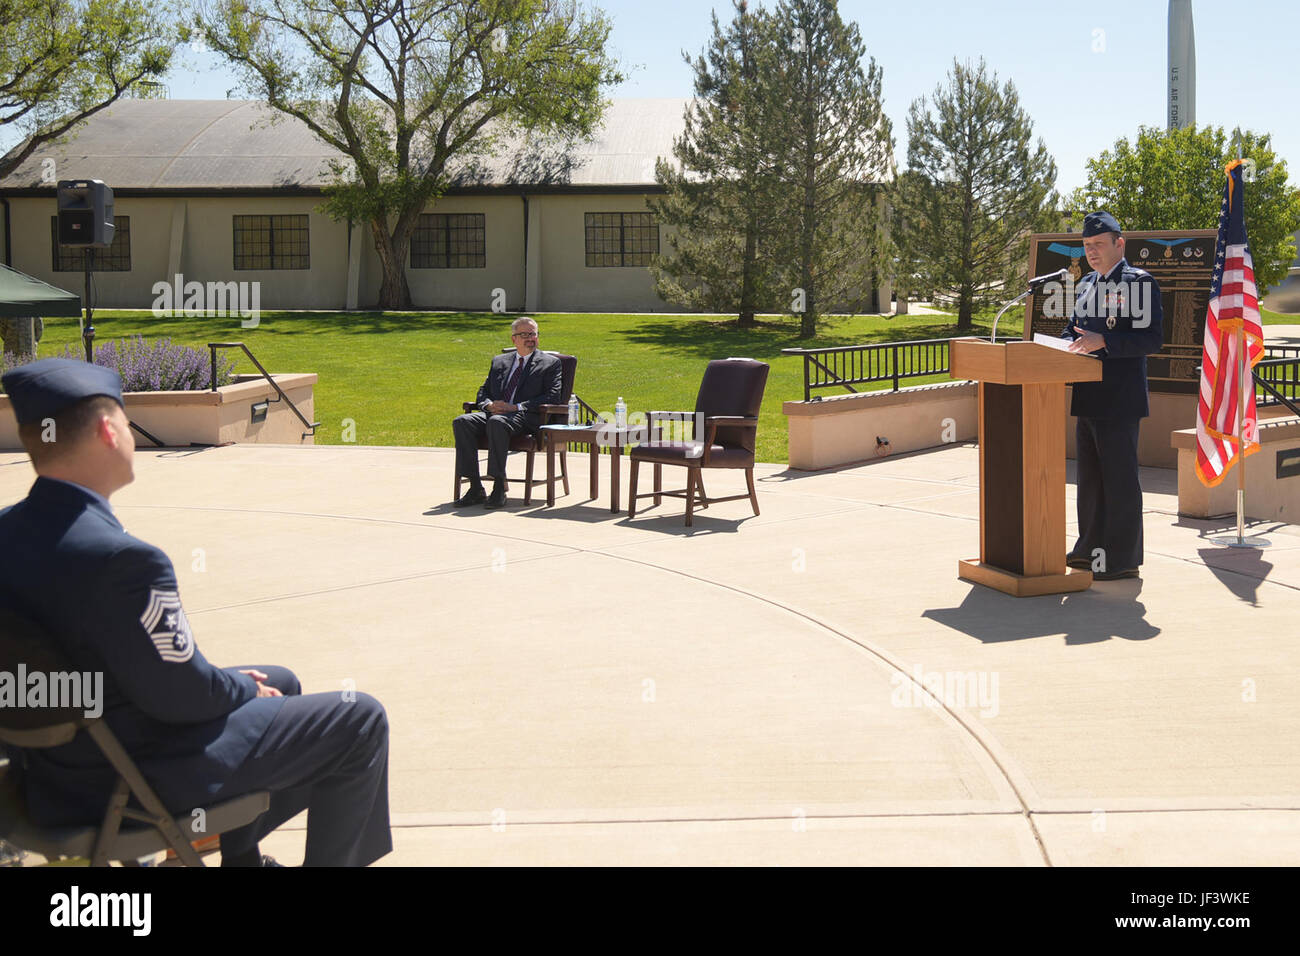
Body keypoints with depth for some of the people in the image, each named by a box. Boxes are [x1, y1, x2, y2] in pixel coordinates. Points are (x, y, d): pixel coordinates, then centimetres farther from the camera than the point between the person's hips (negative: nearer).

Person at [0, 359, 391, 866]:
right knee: (359, 720, 0)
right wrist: (246, 689, -2)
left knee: (281, 682, 29)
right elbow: (182, 695, -24)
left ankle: (243, 857, 40)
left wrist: (240, 684, 8)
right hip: (145, 779, -9)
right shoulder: (123, 558, -33)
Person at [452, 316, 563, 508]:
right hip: (495, 412, 5)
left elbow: (552, 397, -2)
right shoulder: (499, 361, 25)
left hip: (526, 417, -5)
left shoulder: (550, 363, 11)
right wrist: (489, 405, -4)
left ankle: (499, 488, -35)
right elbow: (483, 391, 23)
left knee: (497, 422, -38)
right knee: (461, 422, -24)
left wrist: (516, 407, -13)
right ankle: (475, 488, -24)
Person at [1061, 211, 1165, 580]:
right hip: (1087, 398, 8)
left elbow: (1152, 338, -16)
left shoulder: (1140, 282, -8)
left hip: (1120, 400, -8)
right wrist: (1068, 344, 3)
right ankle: (1091, 548, 26)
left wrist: (1103, 341, -25)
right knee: (1089, 478, 15)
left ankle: (1123, 558, 3)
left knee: (1119, 480, -4)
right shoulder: (1086, 285, 17)